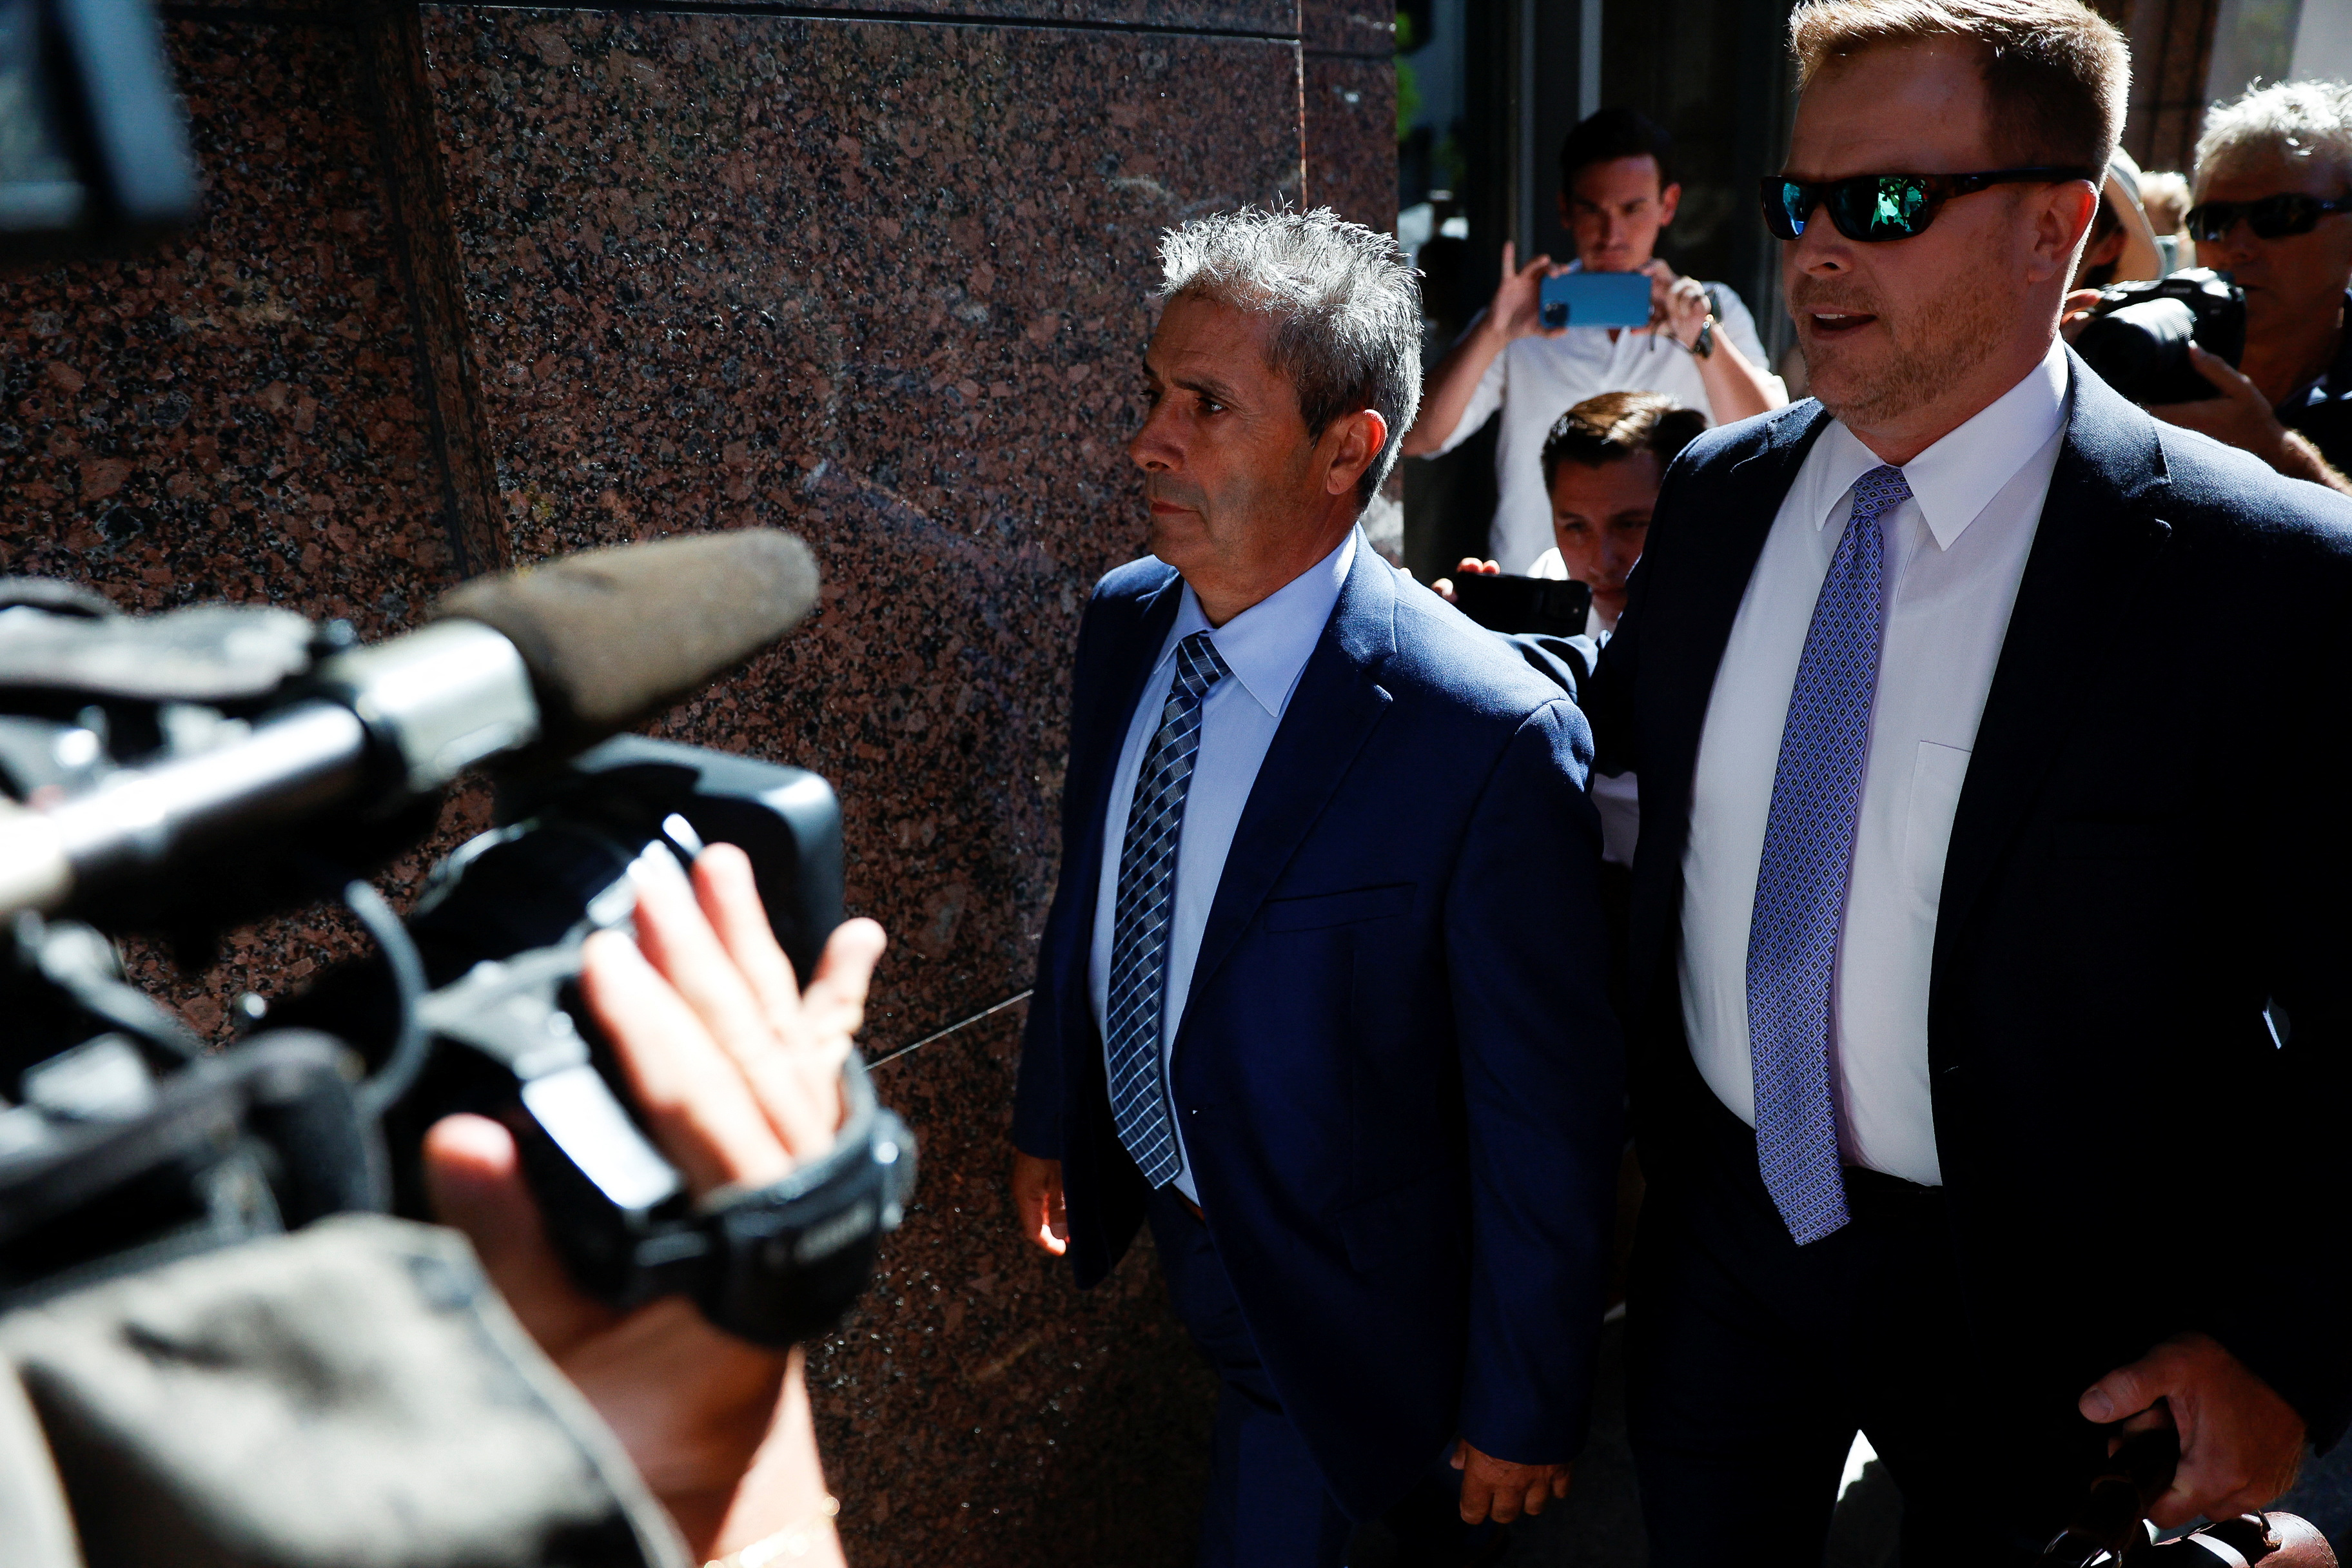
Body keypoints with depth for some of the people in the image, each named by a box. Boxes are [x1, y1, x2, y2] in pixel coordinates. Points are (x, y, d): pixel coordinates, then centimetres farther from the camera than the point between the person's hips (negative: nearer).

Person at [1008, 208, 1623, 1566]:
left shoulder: (1491, 740, -31)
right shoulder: (1123, 622, -9)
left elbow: (1549, 1112, -22)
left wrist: (1521, 1413, -12)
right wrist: (1051, 1122, 14)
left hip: (1336, 1286, -7)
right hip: (1151, 1192, 7)